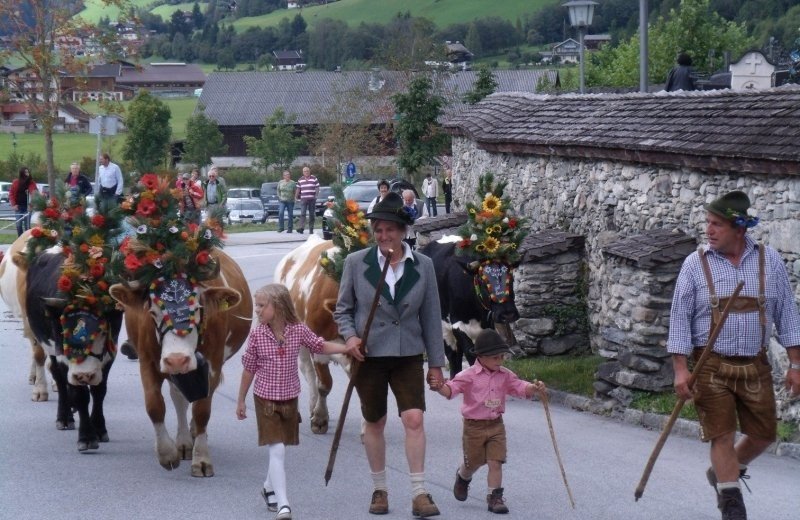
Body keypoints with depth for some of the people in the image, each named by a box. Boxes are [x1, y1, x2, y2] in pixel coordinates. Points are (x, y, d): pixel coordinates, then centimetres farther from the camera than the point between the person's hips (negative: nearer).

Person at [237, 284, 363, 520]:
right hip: (265, 400, -3)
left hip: (289, 399, 3)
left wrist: (346, 348, -6)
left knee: (278, 450, 15)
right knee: (277, 450, -13)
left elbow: (320, 346, 8)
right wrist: (241, 400, 5)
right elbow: (248, 369, -1)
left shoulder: (299, 331, -7)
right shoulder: (256, 335, -9)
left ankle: (269, 488, 40)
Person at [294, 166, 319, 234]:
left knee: (312, 215, 4)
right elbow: (298, 189, 16)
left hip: (312, 199, -1)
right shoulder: (300, 180, 11)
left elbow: (317, 188, 5)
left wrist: (316, 195, -6)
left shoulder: (314, 179, 5)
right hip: (303, 199, 1)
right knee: (302, 214, -13)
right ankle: (301, 228, -23)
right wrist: (296, 196, 9)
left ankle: (311, 229, 9)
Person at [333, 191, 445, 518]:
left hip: (408, 355, 0)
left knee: (414, 419, -11)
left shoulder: (423, 266, -1)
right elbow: (343, 309, 5)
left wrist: (436, 363, 4)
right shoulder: (356, 262, -4)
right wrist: (350, 336, -15)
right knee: (374, 422, 10)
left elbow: (431, 316, 4)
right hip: (369, 354, 0)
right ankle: (379, 490, 24)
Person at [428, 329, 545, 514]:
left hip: (496, 425, 3)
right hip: (474, 426, -3)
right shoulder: (469, 376, -12)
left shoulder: (505, 375, 3)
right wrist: (440, 387, -40)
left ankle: (495, 497, 3)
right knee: (473, 463, 11)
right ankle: (462, 478, 45)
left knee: (496, 462, -5)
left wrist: (533, 388, -19)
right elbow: (452, 388, -19)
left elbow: (520, 387, 2)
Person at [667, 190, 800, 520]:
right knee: (722, 434, -4)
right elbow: (680, 318, -3)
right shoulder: (696, 264, -4)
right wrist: (680, 369, -10)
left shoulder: (769, 261, 1)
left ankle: (723, 472, 35)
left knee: (763, 434, 9)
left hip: (755, 366, 3)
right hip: (711, 366, -2)